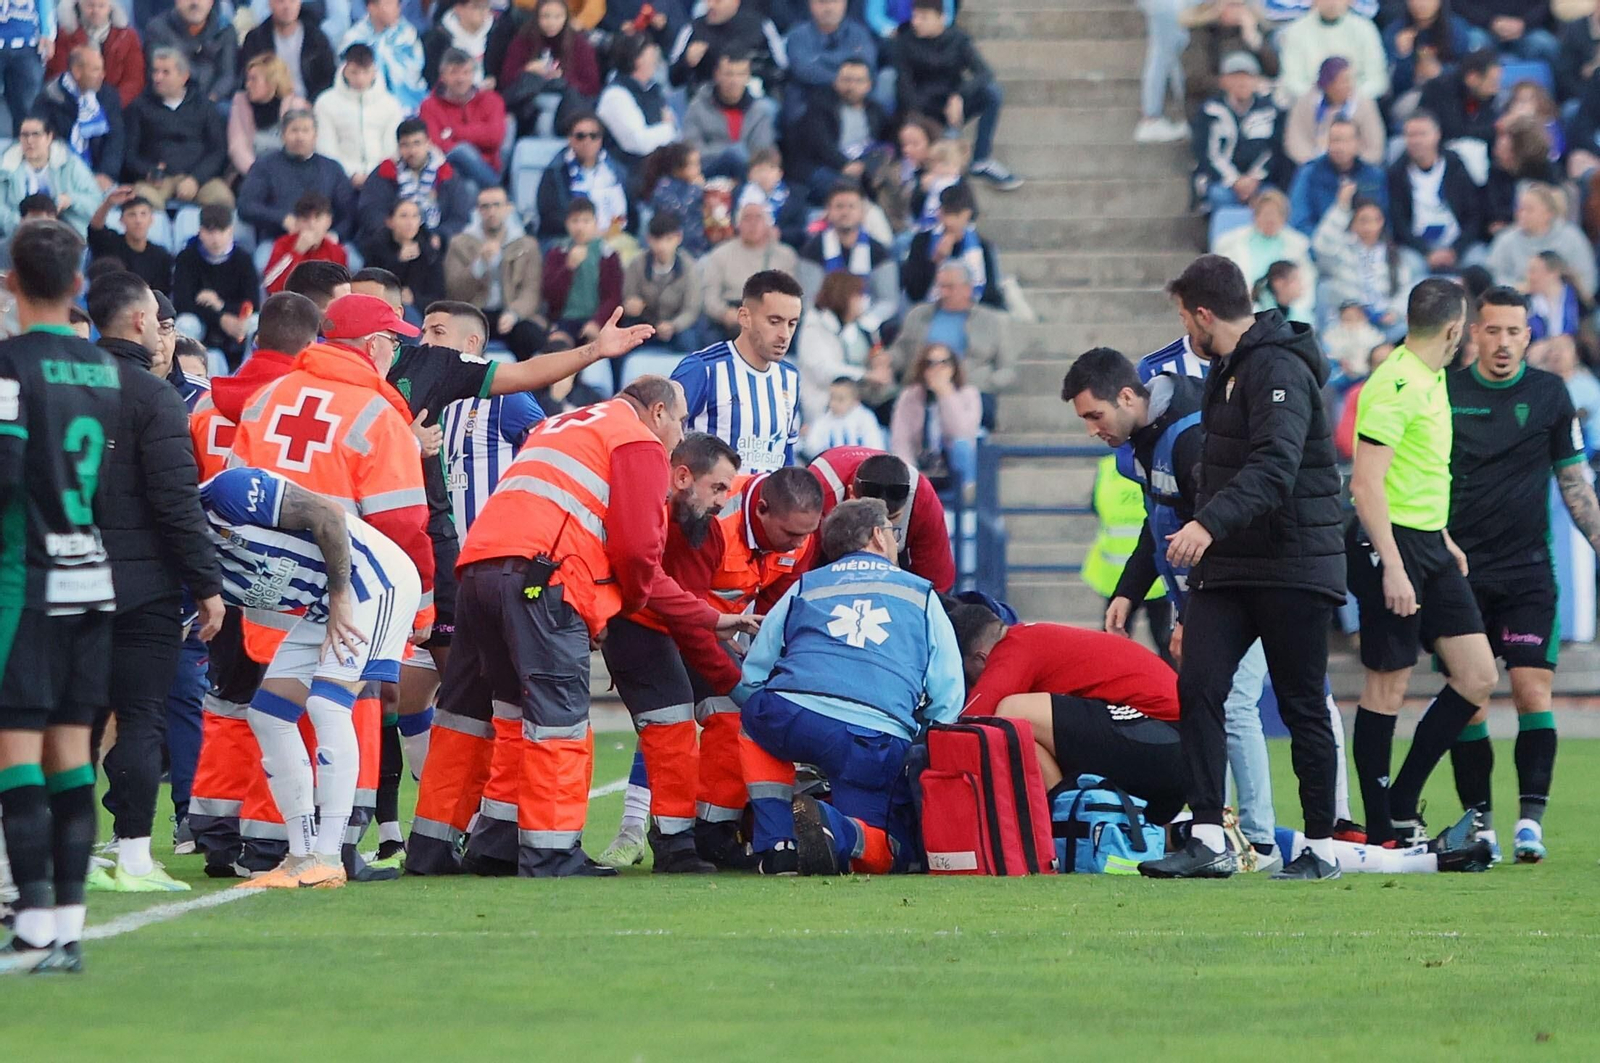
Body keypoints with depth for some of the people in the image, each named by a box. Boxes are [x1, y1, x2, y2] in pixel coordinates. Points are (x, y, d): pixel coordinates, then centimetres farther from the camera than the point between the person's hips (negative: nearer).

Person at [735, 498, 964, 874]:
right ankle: (836, 829, -22)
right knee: (884, 851, 13)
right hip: (880, 739, -1)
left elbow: (750, 678, 22)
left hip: (793, 718, 1)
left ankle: (777, 844, 14)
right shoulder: (922, 595, 23)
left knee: (755, 721, 35)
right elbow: (947, 701, 13)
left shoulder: (803, 588, 25)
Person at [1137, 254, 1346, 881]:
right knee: (1198, 687, -6)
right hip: (1228, 567, 8)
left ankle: (1321, 847, 10)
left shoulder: (1279, 370, -16)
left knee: (1302, 707, 1)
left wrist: (1210, 523, -40)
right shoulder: (1229, 370, 15)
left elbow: (1275, 466, -30)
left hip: (1292, 569, -8)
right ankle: (1208, 842, -9)